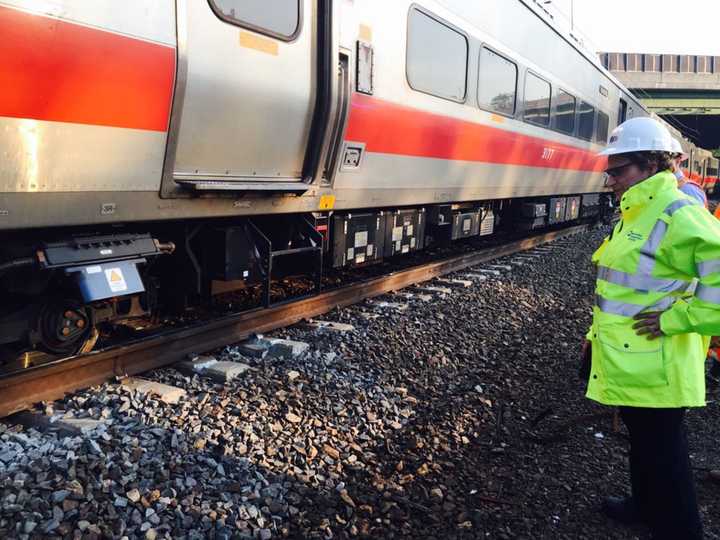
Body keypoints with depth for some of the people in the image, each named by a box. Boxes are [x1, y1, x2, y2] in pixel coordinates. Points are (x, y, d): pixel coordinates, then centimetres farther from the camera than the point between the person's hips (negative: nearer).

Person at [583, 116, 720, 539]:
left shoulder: (680, 215, -20)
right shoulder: (636, 214, 10)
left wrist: (671, 320, -24)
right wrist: (597, 334, 20)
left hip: (654, 366, -9)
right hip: (628, 360, 9)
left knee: (663, 452, 5)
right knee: (641, 440, 25)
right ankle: (645, 505, 45)